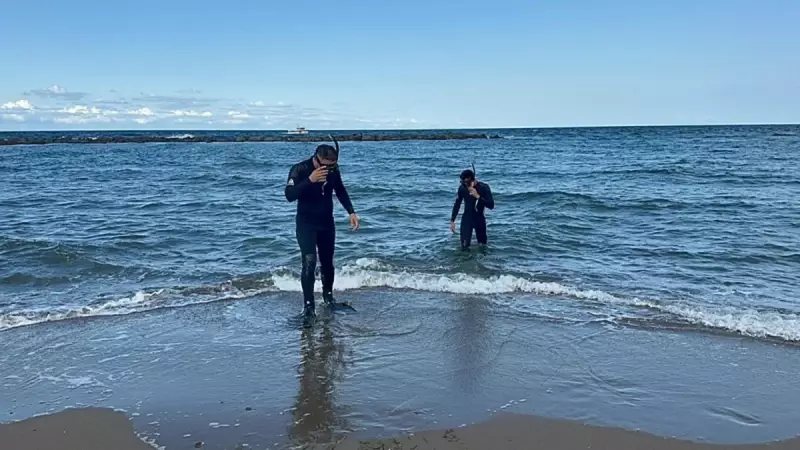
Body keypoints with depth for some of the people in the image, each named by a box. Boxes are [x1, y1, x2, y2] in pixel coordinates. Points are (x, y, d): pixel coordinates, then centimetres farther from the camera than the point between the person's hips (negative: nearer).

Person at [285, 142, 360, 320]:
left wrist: (351, 212, 0)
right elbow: (289, 195, -31)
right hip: (306, 223, -4)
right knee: (309, 262, -15)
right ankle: (308, 304, -6)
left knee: (327, 262, 13)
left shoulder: (333, 169, -8)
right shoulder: (300, 169, -21)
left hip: (327, 222, 4)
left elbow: (340, 191, 9)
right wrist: (310, 180, -41)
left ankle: (328, 294, 35)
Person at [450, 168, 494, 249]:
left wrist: (477, 196, -31)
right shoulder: (462, 188, -9)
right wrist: (452, 221, 3)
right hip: (466, 219, 0)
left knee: (482, 245, 11)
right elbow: (457, 205, 4)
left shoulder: (484, 188, -15)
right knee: (464, 246, -14)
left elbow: (491, 205, -22)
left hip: (480, 219, 0)